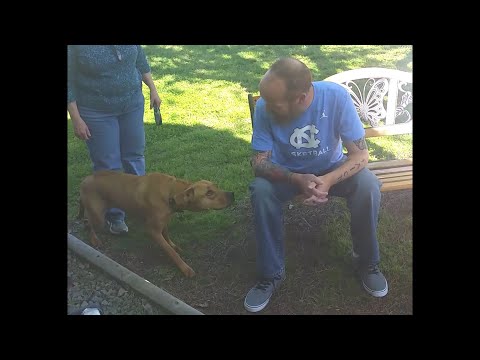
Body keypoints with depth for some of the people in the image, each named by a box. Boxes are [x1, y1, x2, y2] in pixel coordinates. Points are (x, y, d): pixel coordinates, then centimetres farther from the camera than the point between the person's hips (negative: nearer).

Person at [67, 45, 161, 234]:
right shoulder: (74, 47, -17)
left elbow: (140, 59, 9)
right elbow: (70, 82, -12)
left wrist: (152, 89, 8)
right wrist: (76, 119, -13)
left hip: (133, 105, 4)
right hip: (97, 112, -4)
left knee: (135, 156, 13)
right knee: (107, 165, 2)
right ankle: (114, 216, 17)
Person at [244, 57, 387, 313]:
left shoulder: (336, 96, -28)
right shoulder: (264, 107, -26)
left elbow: (360, 153, -23)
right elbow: (259, 161, -21)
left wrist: (329, 180, -42)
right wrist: (297, 180, -40)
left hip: (332, 167, 0)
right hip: (288, 172, 1)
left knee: (369, 186, -28)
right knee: (260, 191, -30)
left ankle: (367, 260, 0)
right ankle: (271, 274, -10)